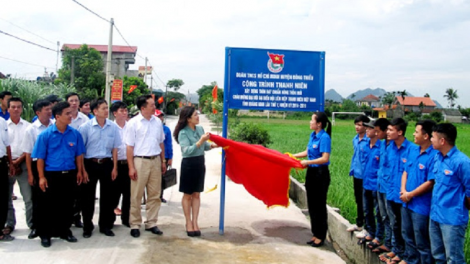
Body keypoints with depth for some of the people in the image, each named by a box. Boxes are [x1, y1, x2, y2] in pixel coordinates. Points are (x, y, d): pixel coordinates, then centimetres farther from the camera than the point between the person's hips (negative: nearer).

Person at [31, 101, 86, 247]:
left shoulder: (75, 134, -1)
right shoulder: (45, 135, -8)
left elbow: (78, 155, 8)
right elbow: (40, 158, -6)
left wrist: (79, 171, 6)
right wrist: (42, 177, -8)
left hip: (70, 175, 3)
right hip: (51, 175, -3)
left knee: (67, 205, 13)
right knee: (48, 206, 7)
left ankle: (65, 230, 29)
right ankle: (45, 234, 21)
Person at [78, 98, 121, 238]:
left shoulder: (113, 127, 0)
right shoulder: (85, 127, -8)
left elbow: (114, 149, 6)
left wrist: (115, 168, 3)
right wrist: (82, 170, -8)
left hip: (107, 164, 2)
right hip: (90, 163, -2)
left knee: (107, 196, 9)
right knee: (88, 197, 6)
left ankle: (105, 225, 23)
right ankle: (87, 227, 20)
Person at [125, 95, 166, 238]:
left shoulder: (157, 122, 6)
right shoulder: (133, 123, -7)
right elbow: (130, 147, -7)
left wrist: (163, 161, 11)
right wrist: (131, 167, -11)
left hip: (155, 161, 5)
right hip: (140, 161, -4)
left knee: (154, 194, 10)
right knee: (136, 195, 4)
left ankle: (151, 223, 21)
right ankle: (135, 225, 15)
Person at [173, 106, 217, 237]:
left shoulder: (200, 128, 4)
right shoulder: (183, 133, -14)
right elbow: (186, 150, -22)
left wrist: (213, 145, -7)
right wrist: (200, 141, -29)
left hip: (200, 163, 6)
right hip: (188, 164, -6)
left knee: (196, 194, 9)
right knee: (187, 195, 6)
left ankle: (195, 222, 15)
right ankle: (188, 223, 17)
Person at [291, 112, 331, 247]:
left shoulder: (324, 137, -17)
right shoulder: (312, 135, 8)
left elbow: (325, 158, -22)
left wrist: (307, 162, -22)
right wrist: (292, 156, 18)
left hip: (321, 174, -9)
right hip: (311, 172, 9)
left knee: (320, 205, 1)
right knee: (312, 204, 14)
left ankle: (321, 236, 13)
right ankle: (315, 234, 25)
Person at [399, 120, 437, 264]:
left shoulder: (434, 156, -20)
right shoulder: (413, 150, 4)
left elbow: (430, 183, -22)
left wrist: (410, 194, -14)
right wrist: (403, 190, -4)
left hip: (421, 206, -8)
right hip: (407, 203, 8)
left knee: (421, 242, 5)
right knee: (407, 236, 23)